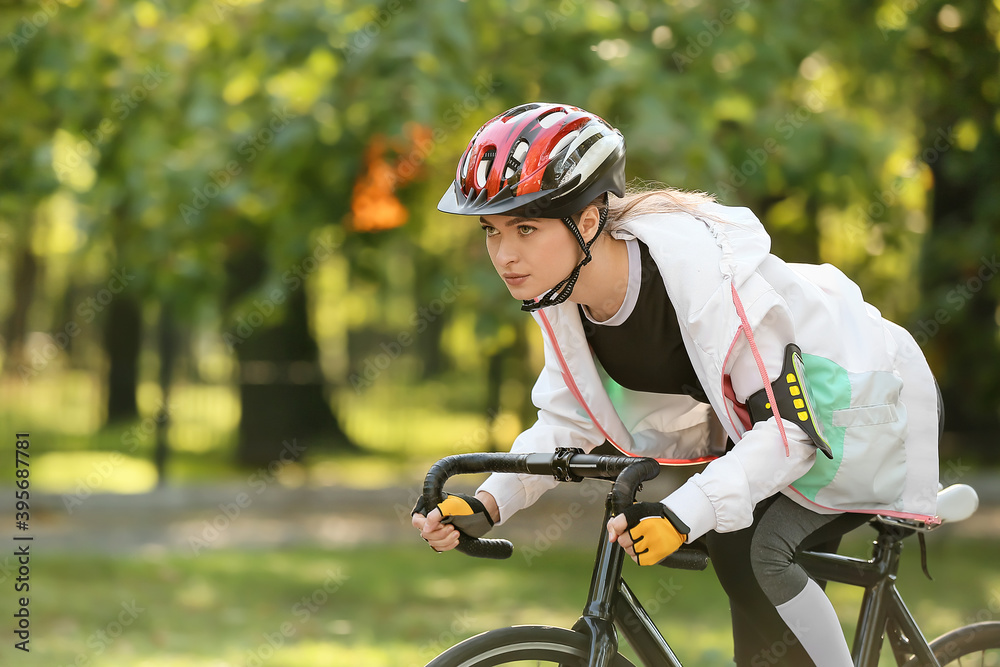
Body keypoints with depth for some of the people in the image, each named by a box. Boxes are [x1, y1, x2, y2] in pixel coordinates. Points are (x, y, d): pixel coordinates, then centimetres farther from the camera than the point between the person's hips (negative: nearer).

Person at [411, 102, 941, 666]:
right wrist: (488, 505, -23)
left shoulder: (705, 268, -37)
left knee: (761, 553, -27)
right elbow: (566, 425, -6)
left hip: (865, 406, -8)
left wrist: (685, 513, -49)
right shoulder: (565, 292, -15)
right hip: (763, 410, 8)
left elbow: (791, 425, -37)